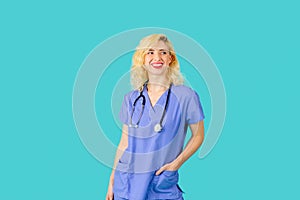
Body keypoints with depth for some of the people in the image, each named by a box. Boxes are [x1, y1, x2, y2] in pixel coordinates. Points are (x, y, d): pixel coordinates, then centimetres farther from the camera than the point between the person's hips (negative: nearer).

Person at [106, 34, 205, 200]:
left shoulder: (186, 96, -8)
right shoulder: (131, 99, 3)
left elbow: (198, 135, 1)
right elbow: (124, 142, 8)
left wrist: (177, 163, -11)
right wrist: (112, 180, 8)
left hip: (162, 184, -3)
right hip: (126, 181, 3)